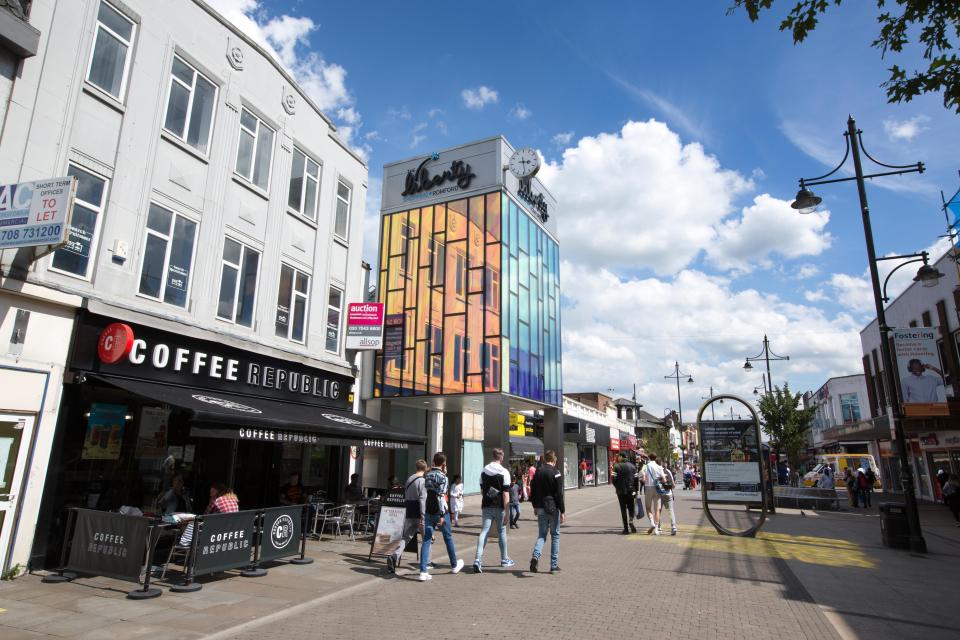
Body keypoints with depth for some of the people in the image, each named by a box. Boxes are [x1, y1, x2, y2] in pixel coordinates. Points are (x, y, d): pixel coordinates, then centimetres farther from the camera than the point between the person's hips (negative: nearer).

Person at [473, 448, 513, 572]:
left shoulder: (483, 471, 5)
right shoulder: (504, 472, -10)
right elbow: (506, 494, -14)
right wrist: (506, 513, -13)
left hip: (486, 506, 3)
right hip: (499, 507, -3)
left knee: (484, 532, 0)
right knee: (502, 532, 13)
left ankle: (478, 560, -16)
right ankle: (504, 560, 26)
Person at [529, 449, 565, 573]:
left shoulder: (537, 472, 6)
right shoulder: (555, 473, -11)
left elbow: (532, 491, 11)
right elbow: (559, 494, -13)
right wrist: (562, 511, -9)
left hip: (541, 508, 4)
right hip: (553, 508, -4)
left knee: (541, 534, 11)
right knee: (555, 535, 8)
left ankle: (536, 556, -13)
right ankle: (554, 565, 12)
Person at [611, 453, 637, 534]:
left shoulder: (617, 466, -7)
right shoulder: (632, 466, 2)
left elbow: (614, 479, -9)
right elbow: (636, 479, 1)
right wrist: (635, 491, 8)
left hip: (621, 491, -2)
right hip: (631, 491, 2)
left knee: (623, 509, 5)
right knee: (631, 508, 14)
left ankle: (626, 528, 4)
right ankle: (631, 520, -13)